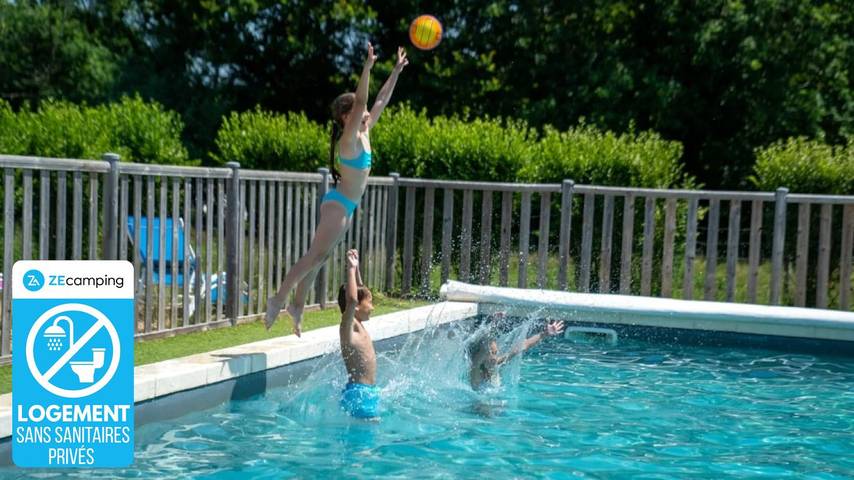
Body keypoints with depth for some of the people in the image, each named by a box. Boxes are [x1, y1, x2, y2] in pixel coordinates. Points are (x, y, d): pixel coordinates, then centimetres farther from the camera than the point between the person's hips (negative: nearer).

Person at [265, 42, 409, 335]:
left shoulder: (364, 133, 9)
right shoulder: (349, 138, -14)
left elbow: (381, 101, 15)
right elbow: (361, 102, -27)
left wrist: (396, 71, 15)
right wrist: (367, 68, -33)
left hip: (346, 206, 9)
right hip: (338, 204, -9)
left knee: (319, 257, 12)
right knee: (315, 255, -9)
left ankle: (297, 304, 18)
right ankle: (279, 299, -6)